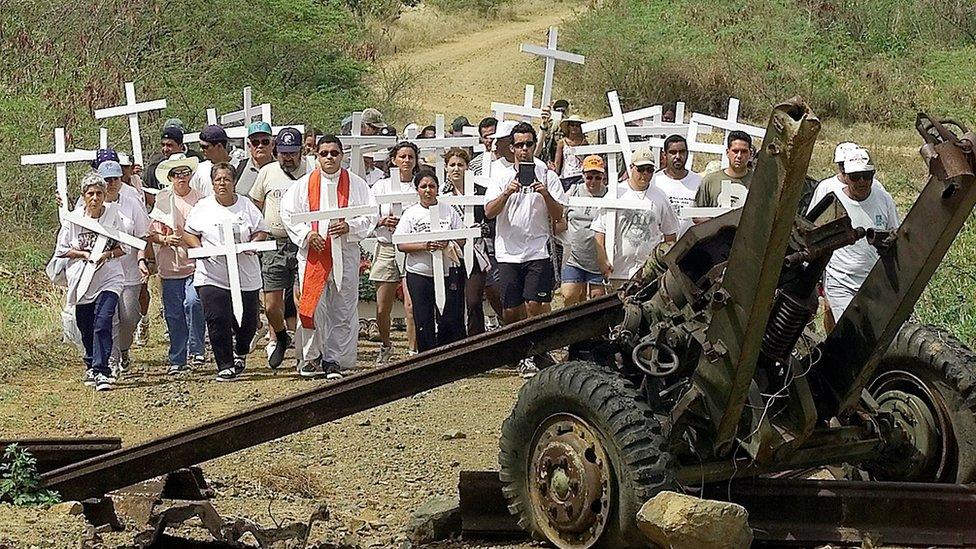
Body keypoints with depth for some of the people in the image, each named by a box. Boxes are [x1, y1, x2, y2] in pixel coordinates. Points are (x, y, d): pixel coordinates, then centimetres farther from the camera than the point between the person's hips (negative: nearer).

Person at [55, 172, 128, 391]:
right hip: (82, 280, 2)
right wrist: (83, 254, -12)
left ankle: (100, 371, -19)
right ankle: (92, 365, 32)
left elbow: (123, 247, 3)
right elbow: (61, 250, 3)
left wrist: (107, 254, -16)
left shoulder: (113, 215, -3)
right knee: (86, 327, 11)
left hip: (109, 279, -2)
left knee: (103, 323, -18)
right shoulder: (73, 219, -2)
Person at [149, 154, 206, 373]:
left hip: (195, 263, -2)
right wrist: (165, 239, -13)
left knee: (193, 302, -22)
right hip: (170, 266, 2)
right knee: (173, 314, 3)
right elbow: (151, 233, 5)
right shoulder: (161, 200, 6)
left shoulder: (200, 200, 3)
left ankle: (196, 350, -8)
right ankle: (177, 360, 13)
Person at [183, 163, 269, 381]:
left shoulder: (246, 206, 6)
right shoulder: (203, 207, 4)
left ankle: (240, 353, 36)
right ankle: (226, 366, -2)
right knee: (218, 321, -11)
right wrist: (199, 248, -9)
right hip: (212, 276, -1)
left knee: (247, 321, 6)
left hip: (246, 276, 1)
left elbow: (261, 231, 9)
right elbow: (188, 233, 9)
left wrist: (252, 244, -12)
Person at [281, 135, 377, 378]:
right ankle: (311, 357, 9)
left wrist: (349, 226, -13)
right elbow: (288, 213, 6)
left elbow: (371, 215, 4)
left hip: (346, 254, 1)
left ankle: (334, 360, 8)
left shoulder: (356, 185, 5)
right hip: (313, 255, 0)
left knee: (342, 309, 2)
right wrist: (306, 233, -8)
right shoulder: (304, 184, 5)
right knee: (313, 306, -4)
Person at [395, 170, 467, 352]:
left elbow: (462, 239, 5)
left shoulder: (448, 211, 5)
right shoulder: (410, 214, 3)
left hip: (447, 273, 0)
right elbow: (401, 244, -4)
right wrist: (425, 246, -18)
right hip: (419, 274, 0)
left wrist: (448, 244, -16)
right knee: (423, 322, 3)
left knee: (449, 320, -1)